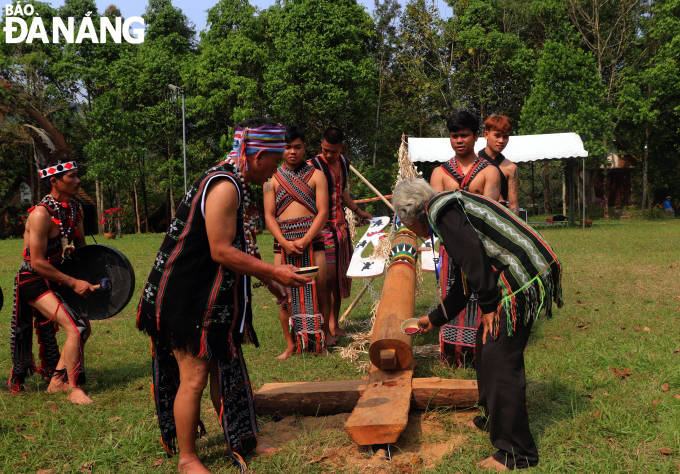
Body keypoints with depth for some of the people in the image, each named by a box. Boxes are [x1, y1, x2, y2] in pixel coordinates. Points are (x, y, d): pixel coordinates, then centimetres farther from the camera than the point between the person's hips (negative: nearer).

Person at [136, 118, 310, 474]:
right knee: (194, 377, -1)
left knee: (224, 369, 16)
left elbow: (239, 248, 18)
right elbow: (221, 251, -25)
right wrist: (273, 272, -19)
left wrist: (267, 279, 13)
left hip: (211, 298, 10)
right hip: (186, 299, -10)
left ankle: (240, 443, 28)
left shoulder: (235, 184, 12)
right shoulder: (224, 187, -21)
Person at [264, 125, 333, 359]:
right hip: (283, 244, 1)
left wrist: (304, 241, -13)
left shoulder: (316, 175, 5)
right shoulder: (272, 178, 8)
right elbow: (269, 215, 3)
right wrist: (285, 242, -11)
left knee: (319, 291, 3)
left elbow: (323, 212, -2)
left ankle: (325, 333, 22)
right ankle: (290, 345, 11)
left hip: (312, 241, -1)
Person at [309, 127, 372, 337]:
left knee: (341, 275, 10)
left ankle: (334, 323, 21)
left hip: (341, 225, 7)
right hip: (322, 226, -7)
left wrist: (358, 210, 27)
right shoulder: (312, 166, -12)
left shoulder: (344, 163, 10)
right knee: (328, 275, -11)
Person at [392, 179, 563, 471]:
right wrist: (435, 318, 38)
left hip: (521, 282, -10)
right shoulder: (453, 206, 25)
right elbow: (467, 280, 30)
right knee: (487, 344, 21)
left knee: (499, 358, -6)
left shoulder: (440, 209, -5)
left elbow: (473, 255, -20)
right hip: (523, 278, 10)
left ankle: (515, 453, 2)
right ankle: (492, 418, 37)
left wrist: (488, 306, -12)